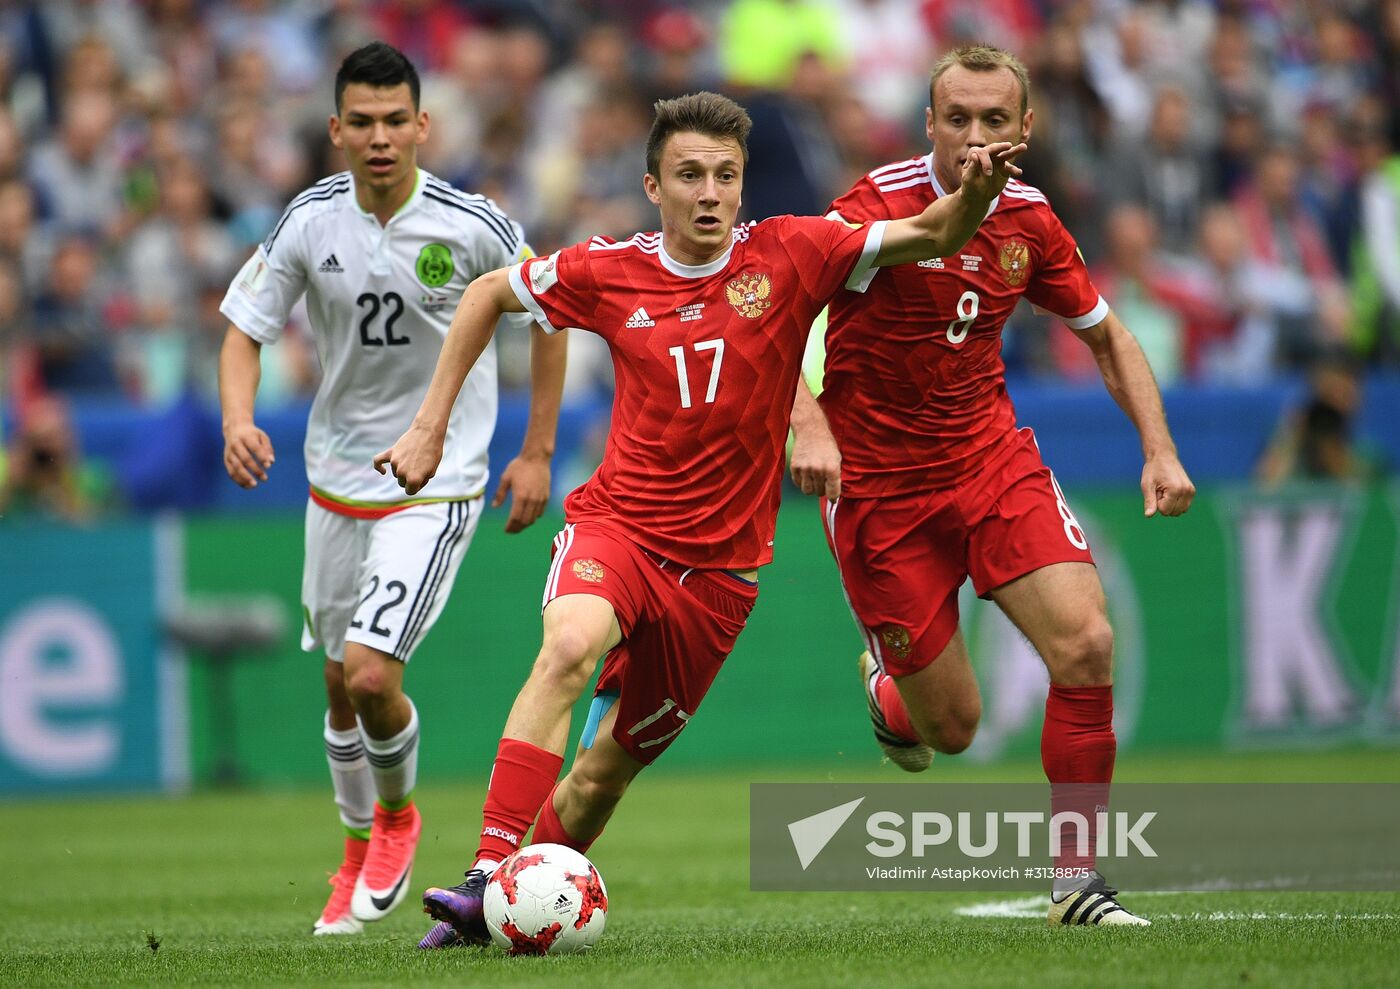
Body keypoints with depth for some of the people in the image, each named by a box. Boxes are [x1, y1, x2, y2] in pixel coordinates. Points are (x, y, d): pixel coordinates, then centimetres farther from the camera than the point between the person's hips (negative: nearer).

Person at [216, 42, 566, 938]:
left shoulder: (472, 225, -15)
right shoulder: (310, 222, -8)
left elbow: (548, 315, 0)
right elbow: (246, 329, 0)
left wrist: (538, 453, 0)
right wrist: (239, 421, -20)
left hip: (437, 484, -4)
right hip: (338, 477, 4)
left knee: (372, 672, -17)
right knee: (342, 686, 13)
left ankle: (399, 813, 14)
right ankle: (361, 852, 36)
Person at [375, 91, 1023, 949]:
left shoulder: (788, 257, -5)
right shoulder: (610, 273, -3)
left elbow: (929, 237, -11)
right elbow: (489, 292, 13)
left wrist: (973, 195, -33)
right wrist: (431, 425, 10)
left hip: (720, 561, 1)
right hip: (616, 523, -1)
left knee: (607, 767, 7)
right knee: (570, 648, -33)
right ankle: (486, 875, -35)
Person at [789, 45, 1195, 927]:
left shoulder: (1029, 220, 0)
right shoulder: (882, 207, -17)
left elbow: (1108, 336, 15)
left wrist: (1160, 450, 2)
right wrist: (809, 425, -40)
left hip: (991, 457, 4)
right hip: (879, 482, -4)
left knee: (1086, 642, -18)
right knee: (952, 729, 0)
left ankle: (1078, 883, -6)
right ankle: (889, 689, 40)